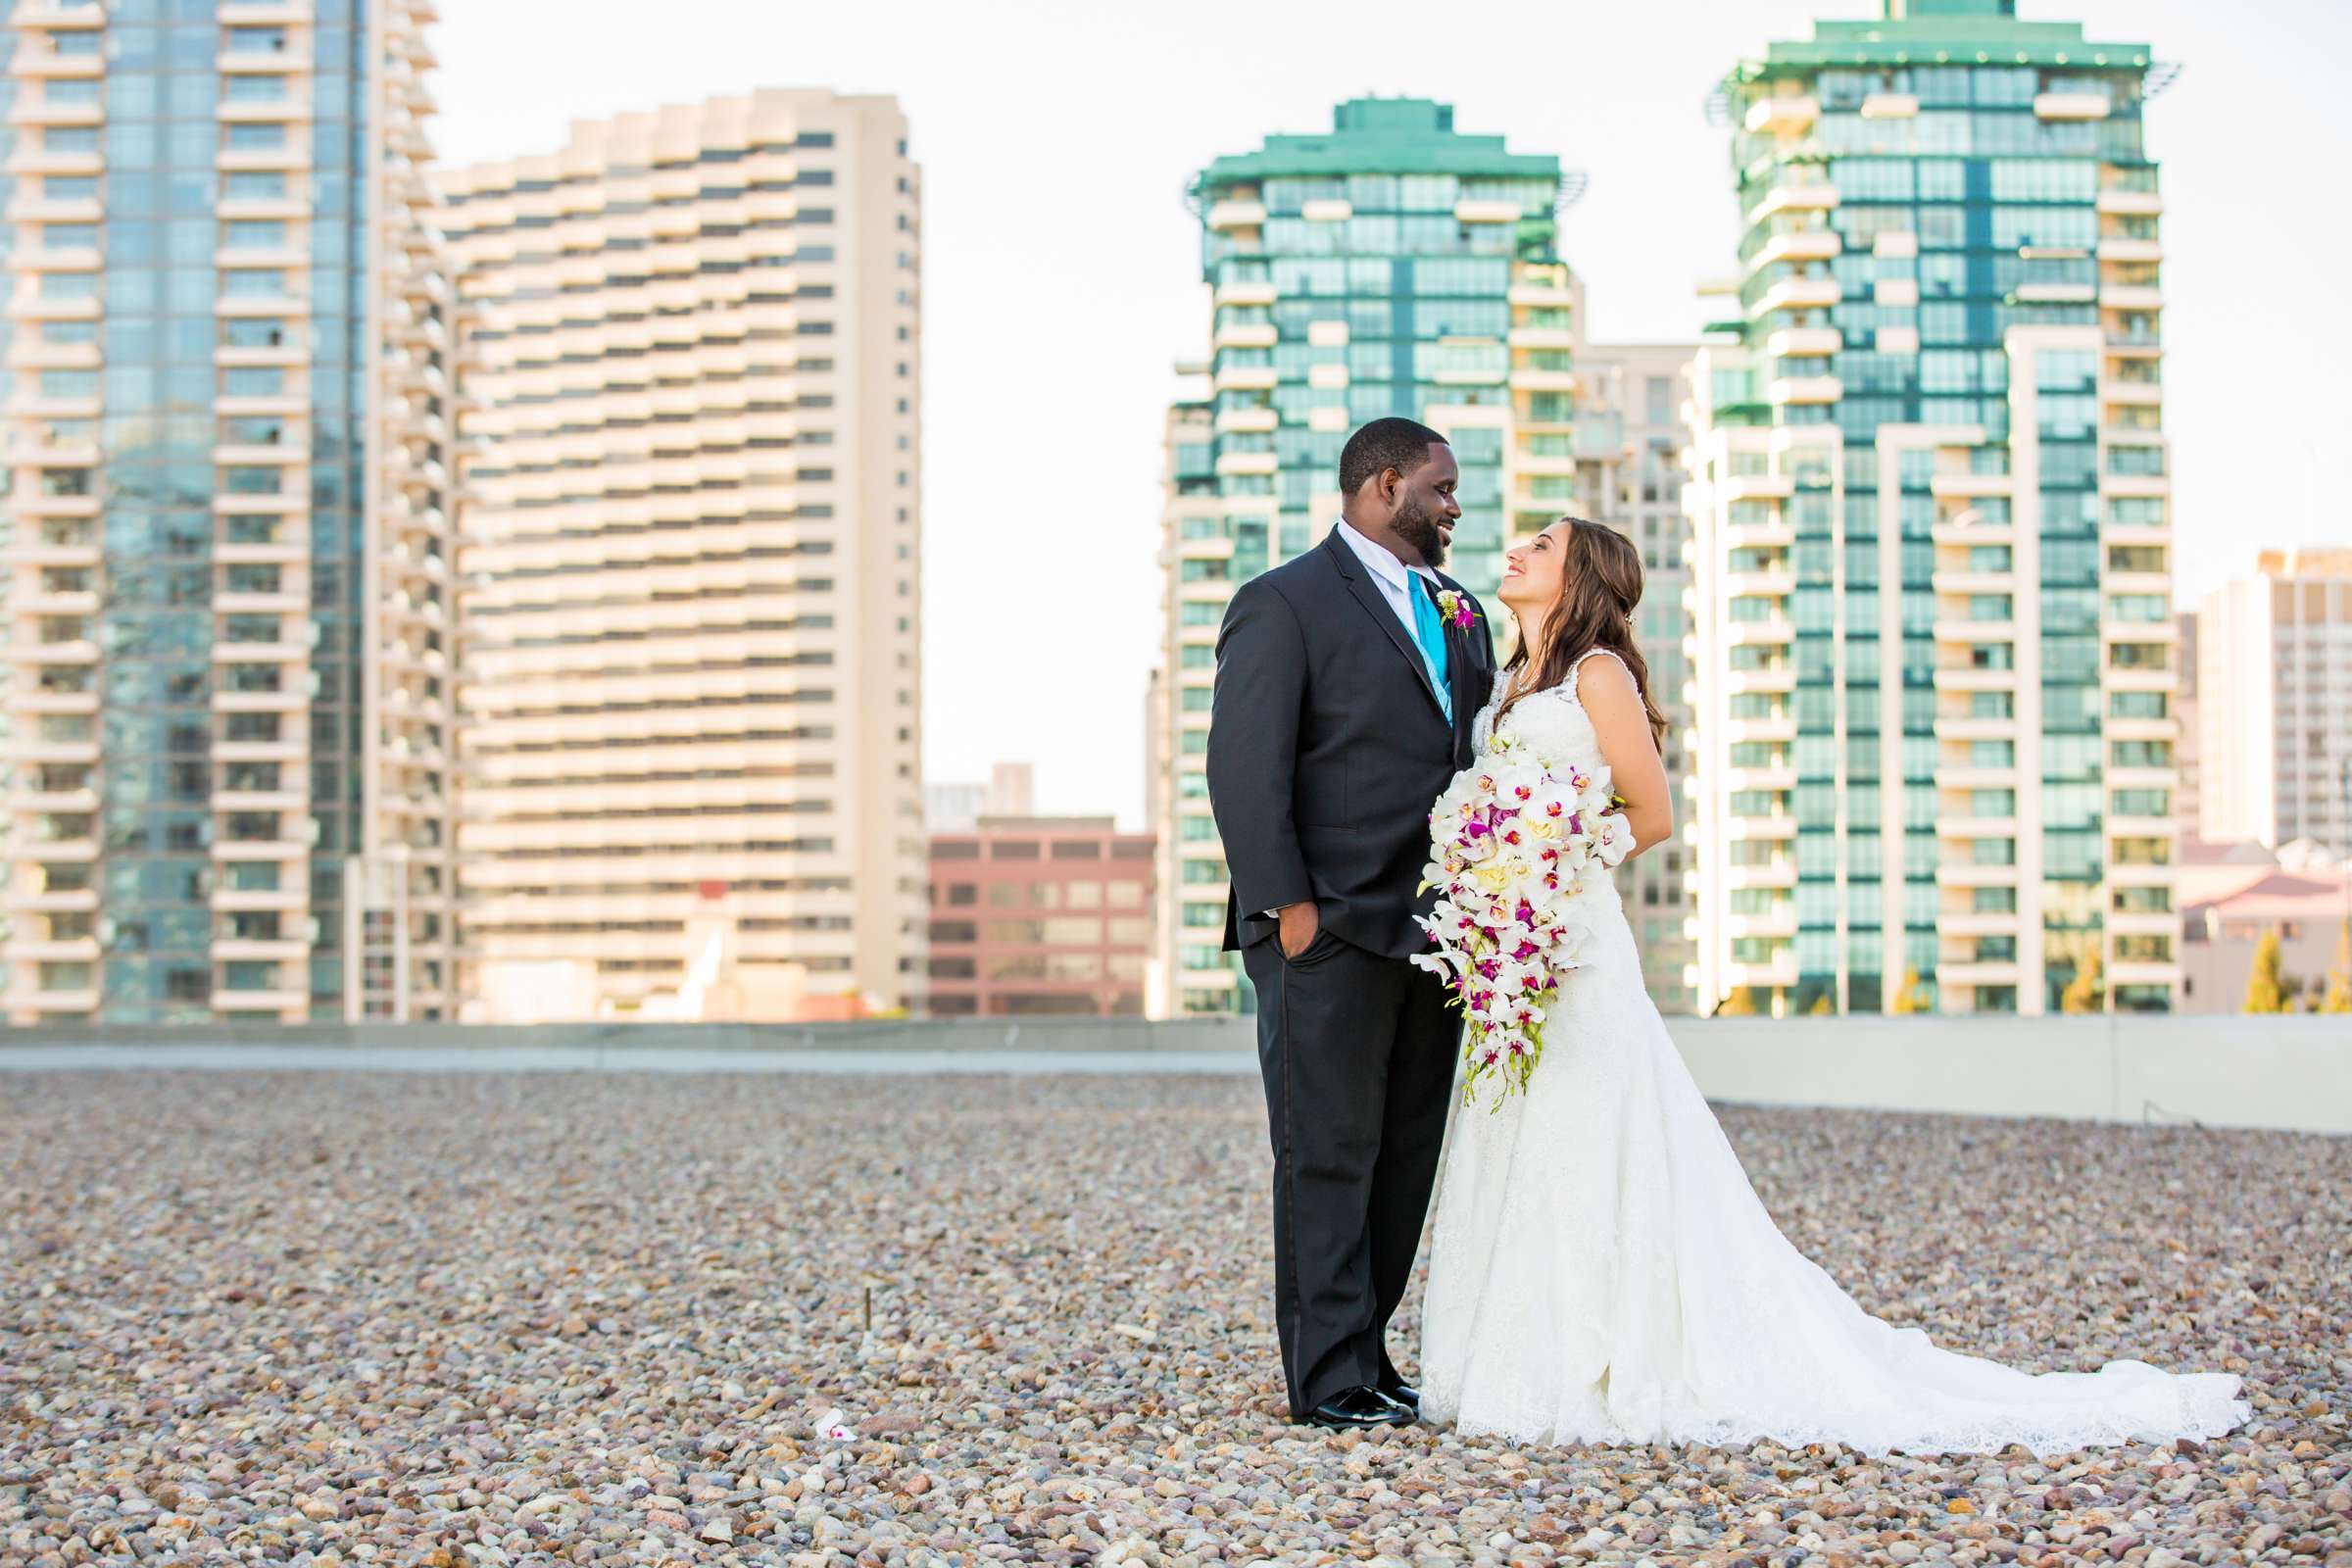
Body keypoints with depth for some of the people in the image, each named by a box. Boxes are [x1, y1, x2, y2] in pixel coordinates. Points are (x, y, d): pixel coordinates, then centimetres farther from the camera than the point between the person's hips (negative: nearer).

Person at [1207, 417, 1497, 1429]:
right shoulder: (1285, 605, -5)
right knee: (1329, 1155, -3)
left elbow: (1479, 762, 19)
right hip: (1329, 932, -7)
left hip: (1431, 931, 7)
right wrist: (1288, 908, -16)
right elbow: (1244, 769, -11)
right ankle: (1329, 1380, 2)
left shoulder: (1460, 613, 18)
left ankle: (1362, 1355, 18)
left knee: (1405, 1157, 9)